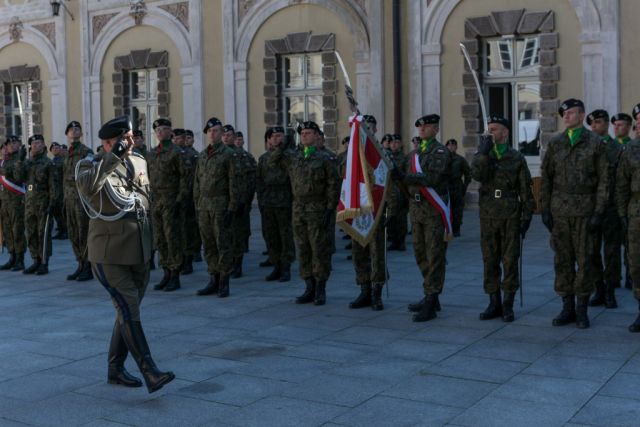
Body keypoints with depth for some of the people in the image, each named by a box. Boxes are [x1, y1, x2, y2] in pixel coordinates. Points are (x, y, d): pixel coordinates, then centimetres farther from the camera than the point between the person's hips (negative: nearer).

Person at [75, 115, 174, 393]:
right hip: (110, 255, -7)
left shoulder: (139, 162, 8)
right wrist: (114, 157, -30)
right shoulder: (90, 165, -9)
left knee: (128, 312, 13)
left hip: (139, 252, 7)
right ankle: (150, 374, -12)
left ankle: (115, 370, 26)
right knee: (129, 311, -12)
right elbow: (87, 187, -35)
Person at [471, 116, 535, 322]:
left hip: (511, 216, -2)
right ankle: (494, 303, 14)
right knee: (490, 261, 5)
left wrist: (527, 216, -3)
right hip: (488, 215, 2)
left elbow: (525, 189, 2)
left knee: (510, 261, 0)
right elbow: (477, 174, -12)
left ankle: (508, 305, 7)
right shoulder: (483, 155, 9)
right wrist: (484, 152, -14)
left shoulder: (517, 158, 3)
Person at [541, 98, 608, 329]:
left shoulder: (595, 143, 0)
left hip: (584, 210, -2)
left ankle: (582, 309, 10)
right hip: (559, 210, 3)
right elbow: (546, 177, 8)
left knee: (584, 259, 1)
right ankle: (567, 308, 14)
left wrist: (599, 212, -8)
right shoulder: (555, 143, 8)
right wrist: (545, 209, 2)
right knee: (562, 259, 5)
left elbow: (603, 180, -1)